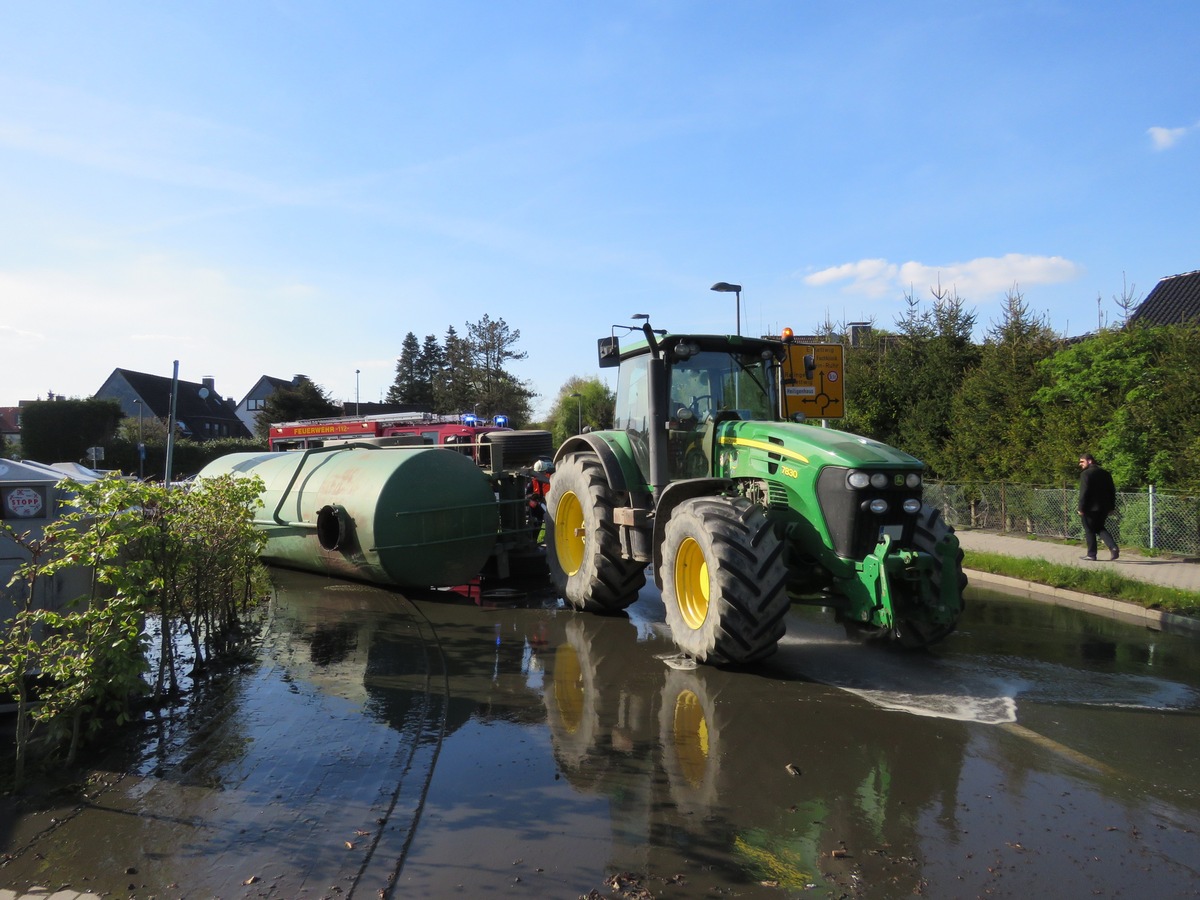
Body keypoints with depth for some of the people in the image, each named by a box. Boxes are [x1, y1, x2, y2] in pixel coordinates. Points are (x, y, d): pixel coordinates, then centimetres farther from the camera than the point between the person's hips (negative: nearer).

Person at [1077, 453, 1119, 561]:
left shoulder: (1086, 474, -12)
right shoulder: (1105, 474, 11)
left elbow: (1084, 492, -18)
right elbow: (1112, 491, 13)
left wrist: (1081, 508, -14)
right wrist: (1111, 506, 18)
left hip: (1090, 508, -7)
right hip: (1104, 507, 7)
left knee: (1089, 531, 4)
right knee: (1100, 528, 19)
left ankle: (1091, 554, 8)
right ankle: (1113, 547, 0)